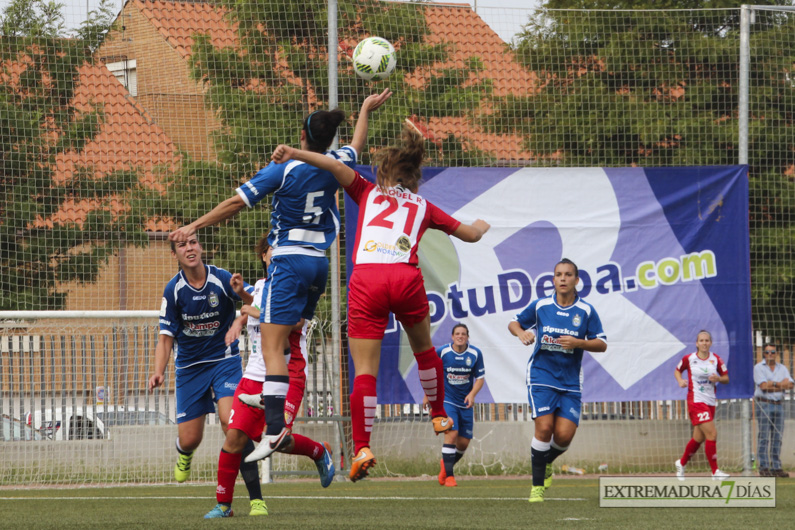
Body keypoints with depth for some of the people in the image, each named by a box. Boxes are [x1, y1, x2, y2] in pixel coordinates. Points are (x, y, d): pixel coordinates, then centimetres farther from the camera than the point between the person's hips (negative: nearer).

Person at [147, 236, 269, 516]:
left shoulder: (222, 279, -13)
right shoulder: (173, 290, -8)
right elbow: (166, 337, -3)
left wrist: (242, 294, -37)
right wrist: (159, 372, -17)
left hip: (224, 360, -2)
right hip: (189, 365, 2)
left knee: (231, 421, -24)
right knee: (189, 439, 3)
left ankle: (256, 499, -21)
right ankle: (184, 454, 46)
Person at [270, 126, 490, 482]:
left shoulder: (368, 192, 22)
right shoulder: (422, 207, 25)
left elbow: (336, 166, 4)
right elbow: (470, 234, 33)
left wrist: (294, 154, -4)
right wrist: (481, 226, 56)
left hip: (366, 280, -1)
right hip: (406, 277, 1)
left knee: (364, 370, -3)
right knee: (424, 348, 29)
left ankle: (362, 448, -13)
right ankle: (439, 416, 42)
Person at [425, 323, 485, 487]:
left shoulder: (475, 354, -4)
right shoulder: (442, 352, -8)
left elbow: (480, 377, 0)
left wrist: (472, 394, -17)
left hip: (465, 403, 3)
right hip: (447, 400, -3)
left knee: (463, 443, 3)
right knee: (452, 434, -21)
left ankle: (446, 465, 33)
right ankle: (449, 476, -14)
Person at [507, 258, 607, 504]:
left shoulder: (586, 311, 0)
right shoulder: (540, 306, 1)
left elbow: (602, 344, 2)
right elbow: (514, 322, 15)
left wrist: (578, 342, -17)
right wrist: (521, 332, -9)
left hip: (570, 382, 1)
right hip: (541, 375, -1)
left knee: (564, 435, -9)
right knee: (544, 427, -17)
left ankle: (546, 462, 27)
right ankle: (537, 486, -7)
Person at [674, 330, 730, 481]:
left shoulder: (716, 359, 2)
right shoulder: (689, 359, -4)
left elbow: (726, 378, 7)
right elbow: (677, 371, 12)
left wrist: (718, 379, -14)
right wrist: (680, 381, -8)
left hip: (710, 401, 5)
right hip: (695, 400, -5)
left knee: (699, 438, 12)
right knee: (711, 434, -16)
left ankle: (681, 463, 35)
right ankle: (715, 471, -11)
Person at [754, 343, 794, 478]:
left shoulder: (782, 368, 15)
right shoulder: (759, 368, 1)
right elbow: (763, 386, -12)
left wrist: (773, 384, -12)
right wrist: (781, 384, -7)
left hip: (778, 404, 5)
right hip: (764, 404, -5)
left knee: (777, 437, 5)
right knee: (764, 437, -7)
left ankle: (776, 467, 8)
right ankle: (764, 468, -8)